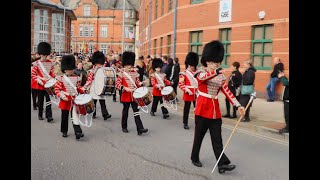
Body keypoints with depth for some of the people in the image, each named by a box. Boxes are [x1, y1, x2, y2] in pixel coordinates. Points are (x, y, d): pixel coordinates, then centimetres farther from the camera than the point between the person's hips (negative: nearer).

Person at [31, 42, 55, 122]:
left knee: (48, 100, -5)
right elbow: (33, 74, -5)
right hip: (40, 85, -1)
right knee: (40, 101, 10)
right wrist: (38, 80, -18)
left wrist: (55, 77, -7)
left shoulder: (50, 63, 4)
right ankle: (40, 115, 25)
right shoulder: (37, 63, -4)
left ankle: (49, 116, -5)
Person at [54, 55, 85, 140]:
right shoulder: (61, 78, -4)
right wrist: (61, 95, -21)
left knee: (75, 116, -2)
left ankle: (78, 132, -5)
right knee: (64, 117, 11)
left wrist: (84, 91, -5)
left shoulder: (76, 78, 5)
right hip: (65, 101, -1)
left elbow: (79, 87, 13)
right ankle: (64, 131, 27)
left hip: (74, 100, 1)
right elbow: (56, 89, -5)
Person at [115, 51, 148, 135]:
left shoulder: (135, 72, 7)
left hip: (134, 95, 3)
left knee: (136, 111, -1)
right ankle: (124, 127, 26)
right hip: (126, 95, -3)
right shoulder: (122, 73, -6)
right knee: (125, 112, 10)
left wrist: (141, 83, -5)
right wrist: (125, 88, -24)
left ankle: (140, 128, -4)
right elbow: (117, 84, -10)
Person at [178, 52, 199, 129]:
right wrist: (187, 90, -20)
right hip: (188, 94, -3)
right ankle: (185, 123, 18)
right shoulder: (184, 73, -3)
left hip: (196, 94, 4)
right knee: (186, 109, 6)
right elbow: (181, 84, -7)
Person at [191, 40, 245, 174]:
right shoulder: (201, 74, -8)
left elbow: (227, 92, 4)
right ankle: (194, 158, 27)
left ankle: (223, 164, 2)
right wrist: (216, 72, -52)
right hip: (203, 109, -4)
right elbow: (204, 77, -33)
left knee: (217, 138, 3)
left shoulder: (221, 77, 8)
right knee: (199, 136, 9)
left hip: (215, 110, 4)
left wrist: (238, 105, -7)